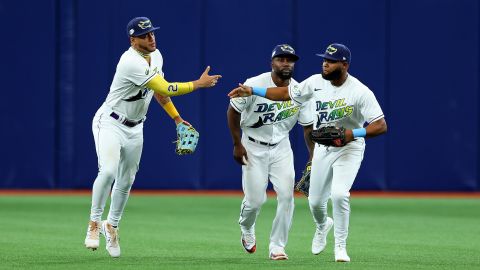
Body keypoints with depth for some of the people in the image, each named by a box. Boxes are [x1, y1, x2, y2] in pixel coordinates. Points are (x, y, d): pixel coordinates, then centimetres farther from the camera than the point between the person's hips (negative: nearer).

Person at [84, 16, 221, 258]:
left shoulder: (156, 56, 1)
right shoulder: (131, 62, -28)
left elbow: (158, 90, 17)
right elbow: (165, 89, -28)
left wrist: (177, 118, 15)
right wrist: (199, 84, -22)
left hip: (135, 127, 8)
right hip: (110, 123, -8)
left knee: (126, 181, 13)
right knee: (108, 171, -27)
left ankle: (111, 226, 32)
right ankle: (94, 222, -11)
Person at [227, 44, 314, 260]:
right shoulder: (254, 85, -17)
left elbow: (308, 126, -1)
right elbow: (233, 111, -7)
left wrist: (313, 158, -7)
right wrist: (237, 144, -9)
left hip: (281, 147, 3)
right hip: (253, 147, -3)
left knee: (286, 195, -12)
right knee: (255, 200, -4)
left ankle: (277, 246, 0)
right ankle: (246, 229, 31)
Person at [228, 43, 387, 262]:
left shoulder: (360, 92, -22)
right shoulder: (316, 82, -7)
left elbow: (381, 126, -23)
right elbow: (286, 93, 4)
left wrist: (353, 134, -36)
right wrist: (252, 91, -4)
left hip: (349, 148, -5)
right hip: (322, 148, 5)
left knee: (339, 194, -25)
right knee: (315, 200, 12)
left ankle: (340, 246, -7)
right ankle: (322, 226, 49)